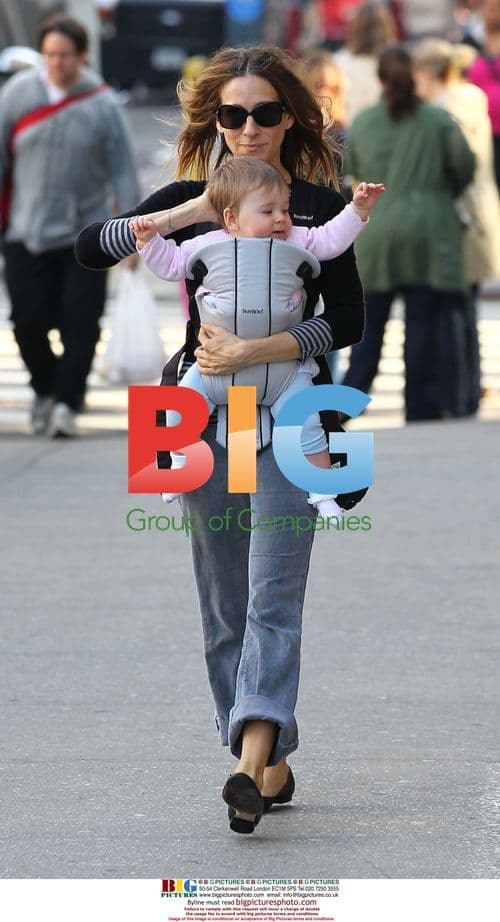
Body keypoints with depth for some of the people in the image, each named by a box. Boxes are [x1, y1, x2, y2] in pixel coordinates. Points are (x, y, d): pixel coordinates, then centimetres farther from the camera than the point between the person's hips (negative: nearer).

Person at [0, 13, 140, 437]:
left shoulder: (102, 104, -4)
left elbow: (122, 170, 0)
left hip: (86, 235, -1)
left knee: (81, 323, -8)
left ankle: (66, 402, -2)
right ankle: (45, 390, 23)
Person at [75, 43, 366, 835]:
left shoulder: (320, 207, 0)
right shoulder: (190, 200, 8)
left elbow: (346, 323, -6)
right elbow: (90, 249, -3)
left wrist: (253, 351, -19)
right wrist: (189, 214, -13)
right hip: (205, 414, 3)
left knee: (273, 597, -14)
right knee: (224, 608, 6)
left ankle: (252, 760, -25)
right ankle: (273, 765, 15)